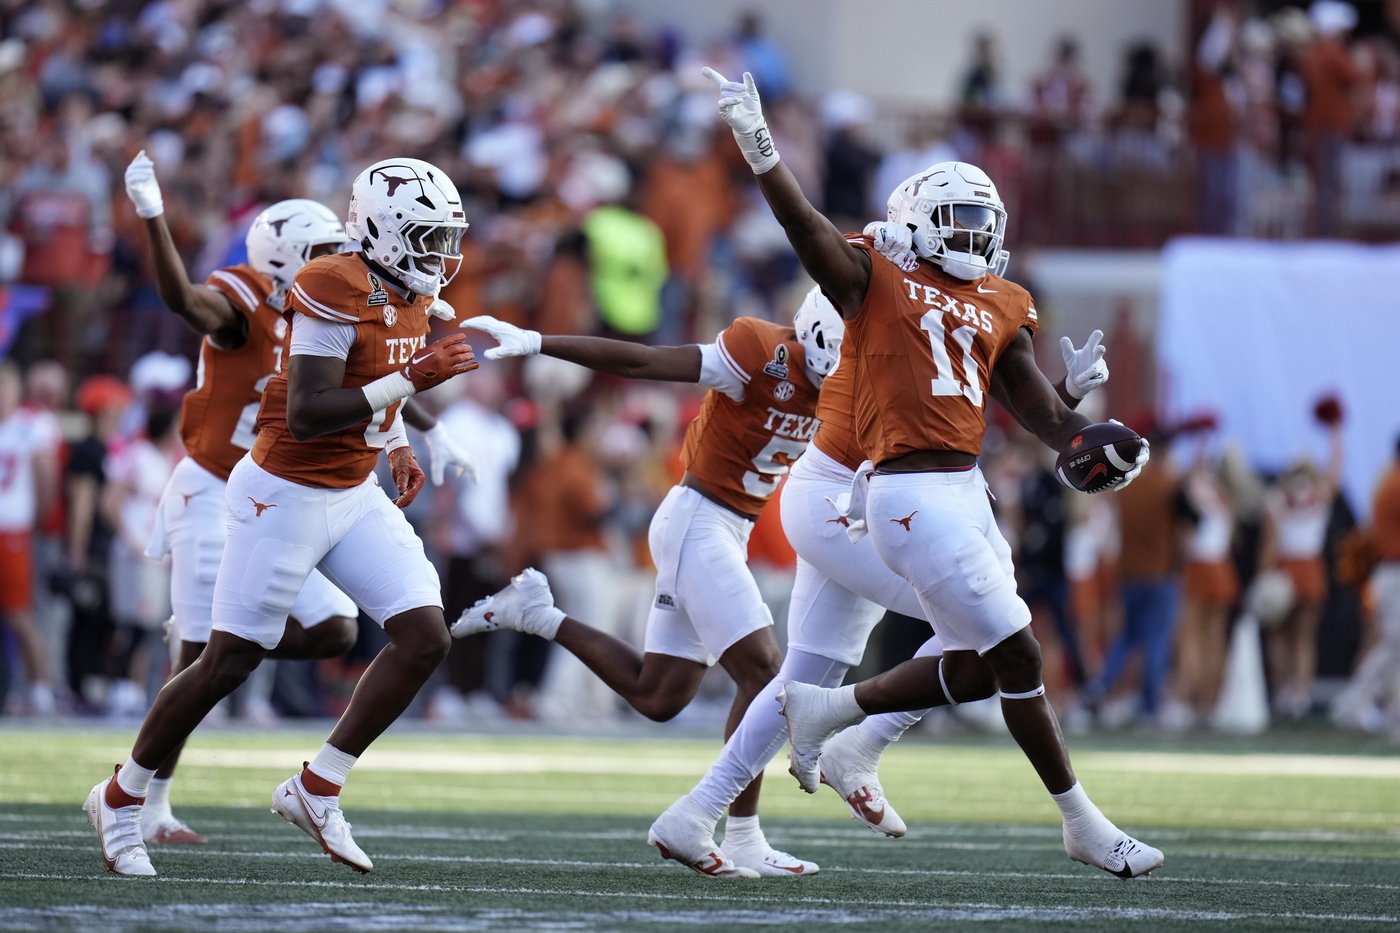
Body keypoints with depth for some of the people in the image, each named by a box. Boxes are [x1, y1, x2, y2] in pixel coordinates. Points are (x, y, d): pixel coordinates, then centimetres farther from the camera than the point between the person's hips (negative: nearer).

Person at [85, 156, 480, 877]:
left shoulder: (413, 296, 5)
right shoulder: (335, 296, -23)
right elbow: (305, 415, -29)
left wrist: (398, 446, 12)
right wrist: (409, 381, -32)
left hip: (353, 495, 8)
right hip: (285, 495, -8)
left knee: (425, 636, -5)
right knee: (229, 662, -1)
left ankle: (317, 790, 4)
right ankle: (121, 799, 18)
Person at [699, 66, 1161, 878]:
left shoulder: (999, 306, 16)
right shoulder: (875, 279, -1)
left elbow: (1033, 398, 13)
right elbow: (807, 226, -14)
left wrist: (1088, 443, -7)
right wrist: (758, 145, -28)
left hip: (966, 490, 8)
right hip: (912, 495, -8)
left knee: (967, 668, 13)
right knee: (1018, 655, -5)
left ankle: (824, 710, 32)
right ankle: (1083, 823, 4)